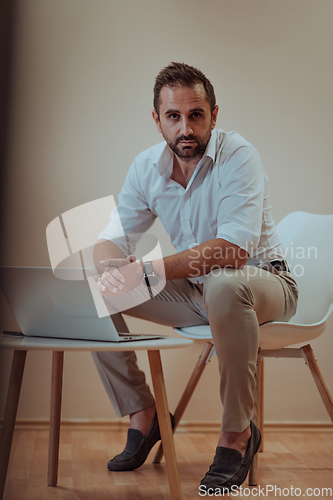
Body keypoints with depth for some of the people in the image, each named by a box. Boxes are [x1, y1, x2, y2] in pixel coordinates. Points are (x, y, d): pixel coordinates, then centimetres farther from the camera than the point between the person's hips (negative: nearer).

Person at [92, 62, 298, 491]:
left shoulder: (238, 156, -21)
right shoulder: (146, 166, -3)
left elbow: (234, 250, -33)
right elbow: (112, 241, -2)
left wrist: (149, 271, -40)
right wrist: (113, 270, -28)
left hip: (261, 281, -5)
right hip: (194, 291, 6)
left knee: (225, 286, -41)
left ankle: (237, 433, -22)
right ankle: (142, 415, 4)